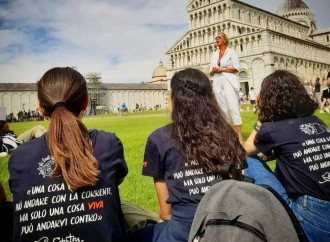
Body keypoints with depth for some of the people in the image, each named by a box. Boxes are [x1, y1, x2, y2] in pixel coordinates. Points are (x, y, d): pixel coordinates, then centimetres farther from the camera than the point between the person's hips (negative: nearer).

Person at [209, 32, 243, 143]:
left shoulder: (231, 51, 3)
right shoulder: (214, 54, 18)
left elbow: (236, 68, -6)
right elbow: (211, 72, 17)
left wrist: (222, 69, -12)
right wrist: (213, 71, -5)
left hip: (229, 82, -6)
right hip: (217, 83, 6)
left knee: (233, 108, -12)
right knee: (223, 109, 6)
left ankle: (239, 136, -12)